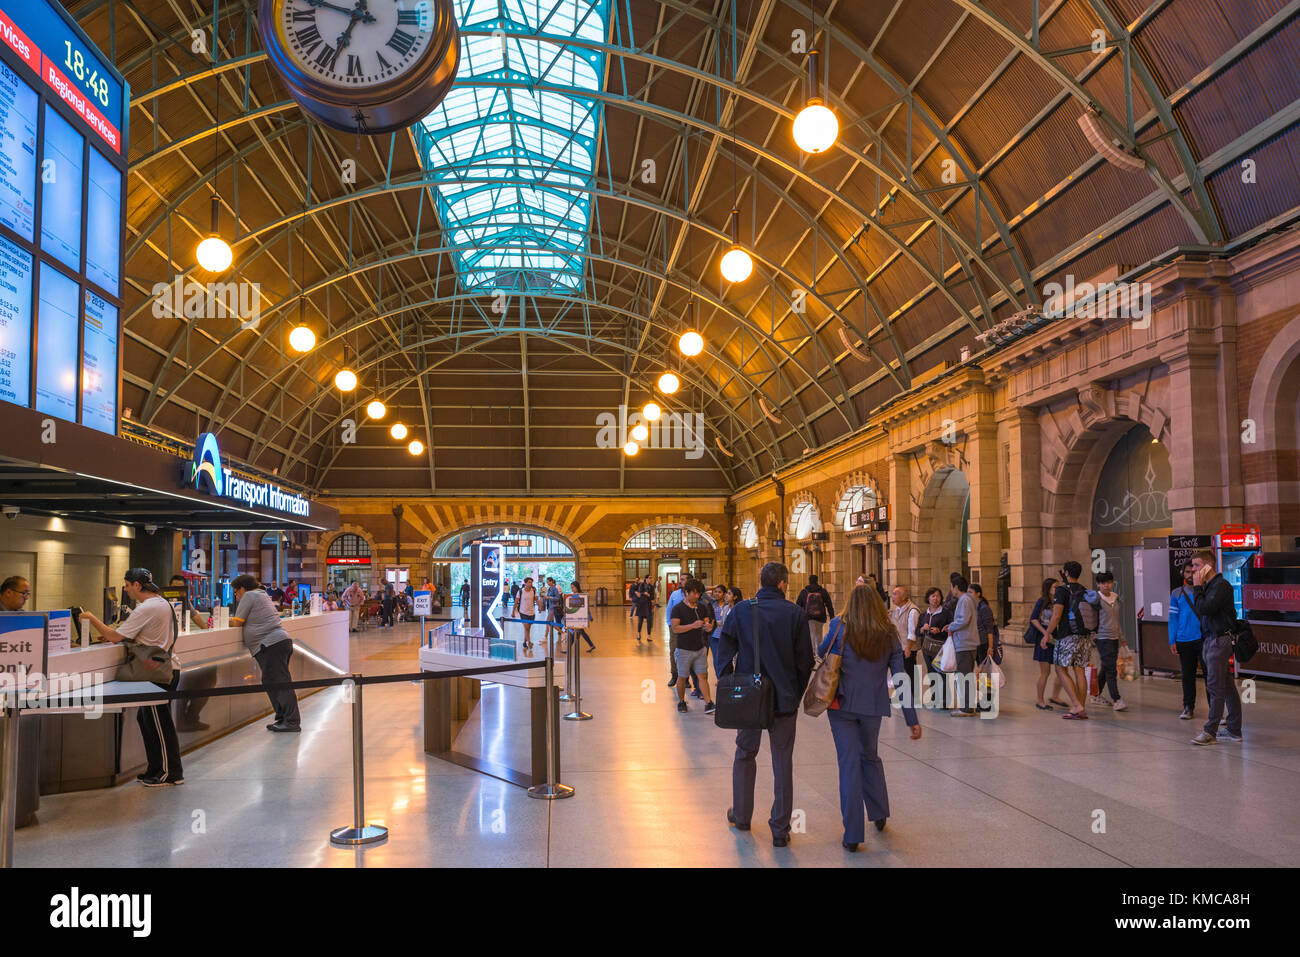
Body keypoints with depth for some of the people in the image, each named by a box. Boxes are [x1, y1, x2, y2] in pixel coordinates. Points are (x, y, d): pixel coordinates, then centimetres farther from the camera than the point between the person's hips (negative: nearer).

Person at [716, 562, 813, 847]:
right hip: (784, 699, -1)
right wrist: (796, 694, 7)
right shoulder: (796, 613, -7)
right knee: (782, 763, 8)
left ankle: (741, 816, 30)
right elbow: (805, 661, -5)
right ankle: (780, 830, 11)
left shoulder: (741, 610, -4)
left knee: (745, 755, 19)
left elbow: (723, 652, -4)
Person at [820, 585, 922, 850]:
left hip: (842, 704, -2)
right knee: (870, 757, 26)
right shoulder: (889, 634, -2)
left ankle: (852, 835, 5)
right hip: (874, 706, 2)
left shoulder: (840, 627, -8)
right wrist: (912, 718, 0)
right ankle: (879, 815, 38)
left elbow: (821, 653, 7)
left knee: (849, 764, 3)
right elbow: (900, 676, -3)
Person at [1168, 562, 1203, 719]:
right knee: (1187, 676, 8)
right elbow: (1173, 618, 8)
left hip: (1204, 639, -2)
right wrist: (1172, 641, 2)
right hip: (1184, 641, 2)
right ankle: (1188, 707, 16)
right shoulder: (1177, 593, 8)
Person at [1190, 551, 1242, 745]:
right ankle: (1234, 730, 18)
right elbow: (1201, 612, 17)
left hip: (1220, 640, -10)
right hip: (1210, 640, 10)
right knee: (1227, 687, 12)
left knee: (1215, 687, -8)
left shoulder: (1221, 585, -13)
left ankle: (1210, 732, -6)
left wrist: (1197, 587, -14)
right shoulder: (1209, 586, 15)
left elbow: (1204, 609, -21)